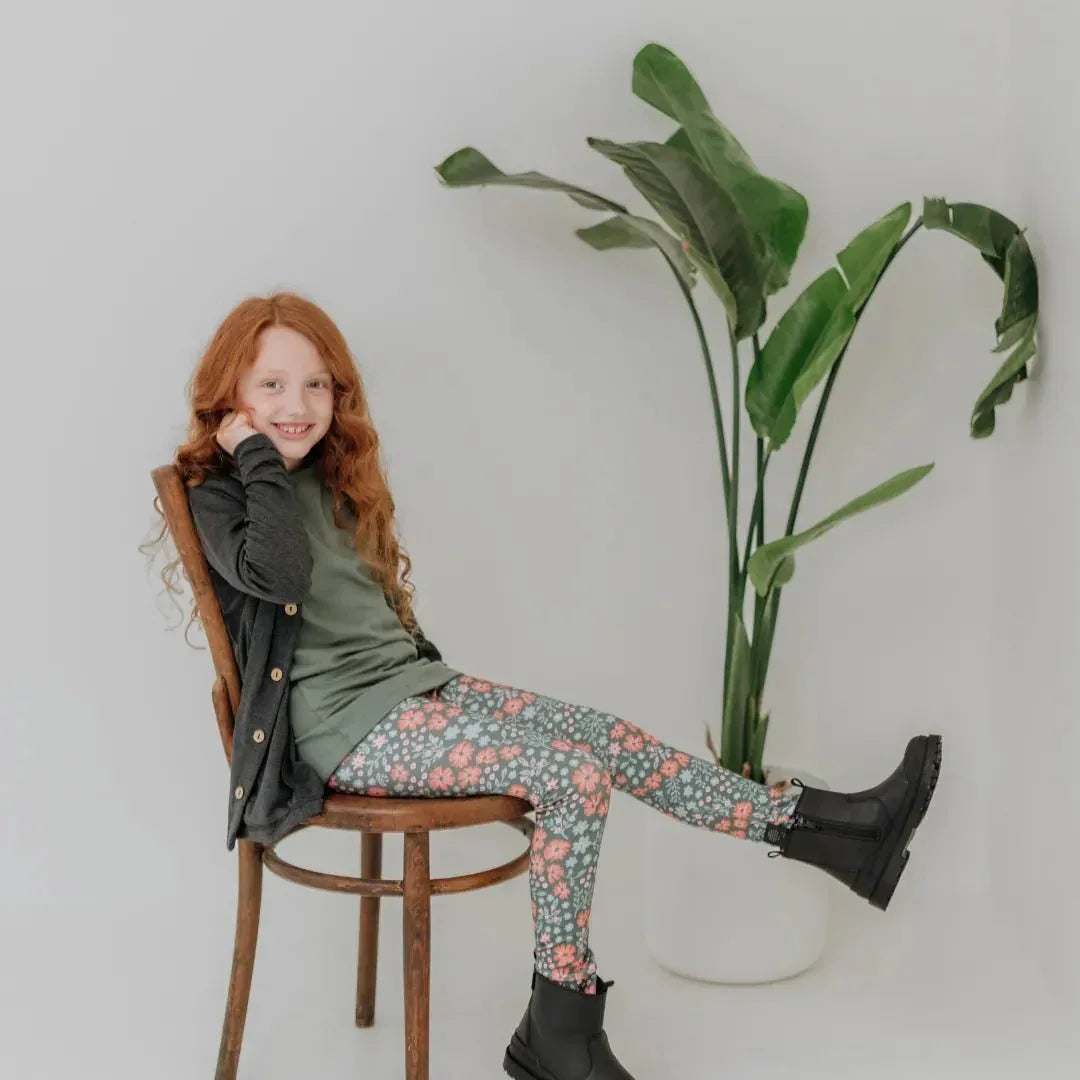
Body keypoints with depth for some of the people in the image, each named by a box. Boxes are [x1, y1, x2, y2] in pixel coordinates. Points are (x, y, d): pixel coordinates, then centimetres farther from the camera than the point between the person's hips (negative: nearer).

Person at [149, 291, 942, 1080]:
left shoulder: (328, 480, 16)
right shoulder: (220, 495, -8)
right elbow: (281, 574, -30)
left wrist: (436, 671, 13)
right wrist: (259, 460, -19)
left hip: (409, 682, 8)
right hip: (347, 724, -8)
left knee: (617, 741, -5)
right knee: (574, 776, -21)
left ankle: (824, 826, -3)